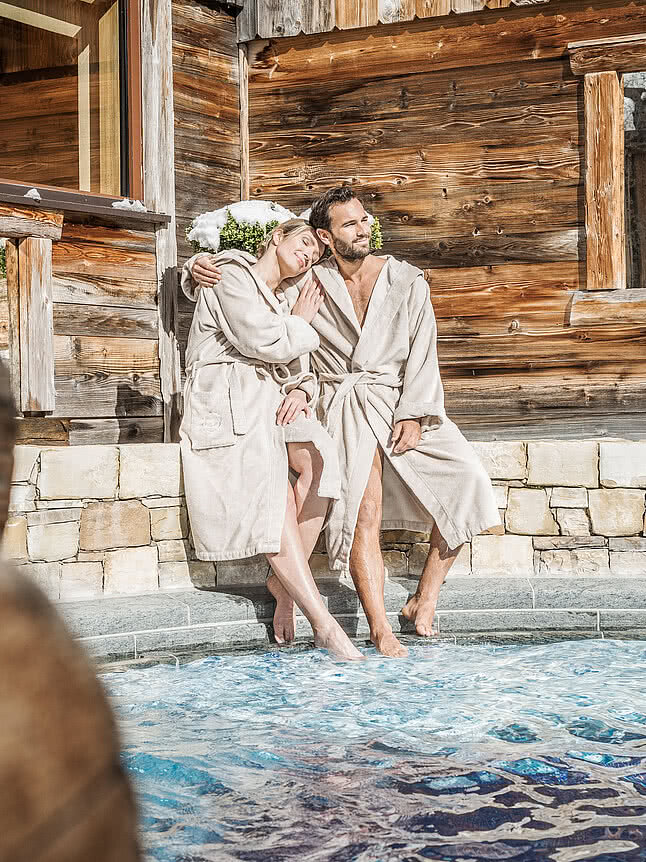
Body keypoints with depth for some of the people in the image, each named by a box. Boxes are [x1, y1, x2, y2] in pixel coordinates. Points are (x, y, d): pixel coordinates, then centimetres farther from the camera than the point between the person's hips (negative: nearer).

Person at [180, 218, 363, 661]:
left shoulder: (283, 304, 29)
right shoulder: (231, 276, 3)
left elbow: (299, 370, 21)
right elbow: (263, 341, -11)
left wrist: (301, 391, -2)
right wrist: (301, 323, 7)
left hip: (273, 403, 8)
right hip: (230, 404, -7)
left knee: (320, 458, -24)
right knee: (276, 504, -24)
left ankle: (286, 581, -18)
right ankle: (324, 624, -29)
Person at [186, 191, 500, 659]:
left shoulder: (407, 281, 8)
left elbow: (422, 353, 2)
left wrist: (413, 415, -11)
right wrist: (200, 266, -10)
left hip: (404, 401, 2)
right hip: (346, 406, -2)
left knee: (464, 479, -18)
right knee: (364, 511, -23)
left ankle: (424, 599, -6)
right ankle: (381, 632, -23)